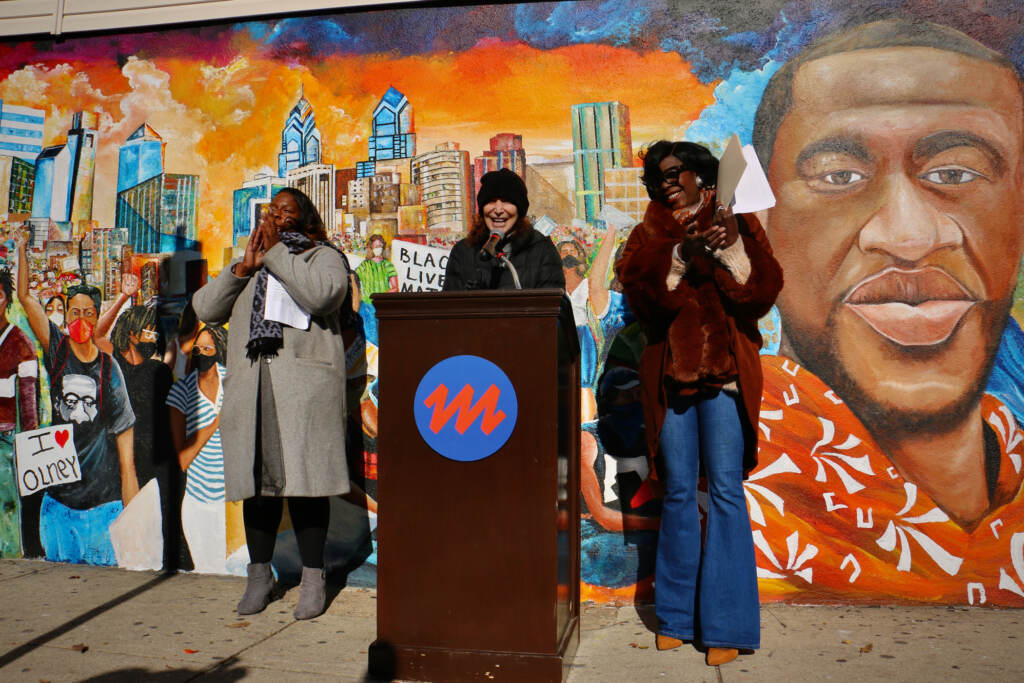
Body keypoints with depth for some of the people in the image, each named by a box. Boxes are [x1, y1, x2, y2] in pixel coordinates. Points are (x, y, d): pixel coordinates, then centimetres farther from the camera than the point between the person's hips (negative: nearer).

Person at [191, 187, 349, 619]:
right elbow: (204, 309, 14)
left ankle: (313, 579, 4)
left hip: (304, 385, -4)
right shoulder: (246, 268, 28)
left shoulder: (323, 257, 12)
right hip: (249, 386, 5)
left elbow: (321, 295, -12)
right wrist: (244, 267, 3)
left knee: (303, 478, -6)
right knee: (258, 480, 6)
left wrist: (276, 252, -6)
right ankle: (259, 575, 18)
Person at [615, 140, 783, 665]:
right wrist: (681, 253, -17)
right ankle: (677, 615, 19)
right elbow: (639, 292, -5)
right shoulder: (651, 232, 12)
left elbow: (763, 293, -2)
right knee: (678, 491, 7)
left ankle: (725, 625, 6)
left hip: (725, 371, -2)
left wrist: (731, 250, -14)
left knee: (725, 490, -4)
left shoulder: (739, 225, 8)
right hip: (670, 373, 2)